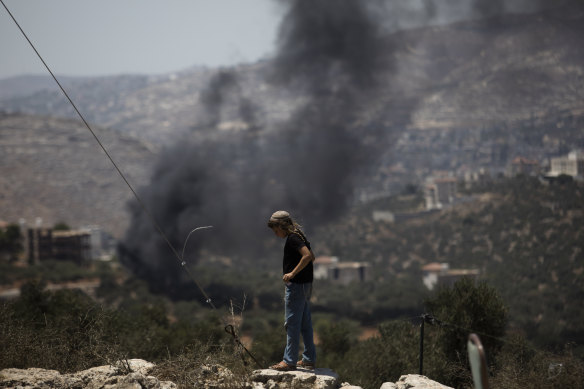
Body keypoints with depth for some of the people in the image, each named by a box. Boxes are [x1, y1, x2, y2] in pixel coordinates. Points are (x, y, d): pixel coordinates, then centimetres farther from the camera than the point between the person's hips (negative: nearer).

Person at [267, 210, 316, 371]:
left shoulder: (292, 238, -15)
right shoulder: (298, 236, 15)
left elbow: (308, 256, -28)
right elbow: (311, 257, 24)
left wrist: (292, 273, -25)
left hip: (297, 285, -10)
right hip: (306, 285, 10)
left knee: (292, 323, -6)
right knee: (305, 323, 13)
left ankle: (289, 361, -4)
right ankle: (309, 359, 17)